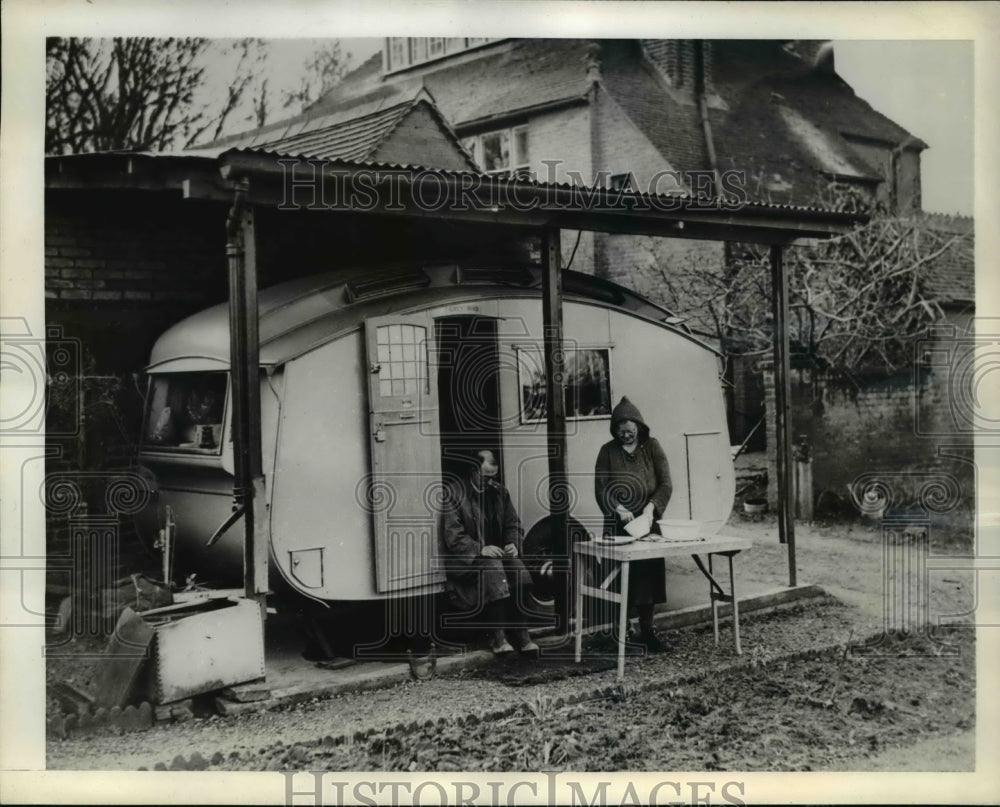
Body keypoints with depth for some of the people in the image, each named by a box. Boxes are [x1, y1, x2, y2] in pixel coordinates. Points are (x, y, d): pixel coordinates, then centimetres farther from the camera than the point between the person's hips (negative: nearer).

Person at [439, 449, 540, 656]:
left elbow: (513, 525, 15)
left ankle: (519, 632, -23)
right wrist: (480, 549, -26)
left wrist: (513, 544, -7)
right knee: (492, 568, -34)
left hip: (496, 553, 5)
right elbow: (452, 535, -14)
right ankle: (497, 637, -28)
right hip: (463, 561, -5)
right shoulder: (453, 493, -8)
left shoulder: (499, 492, 12)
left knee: (516, 567, -26)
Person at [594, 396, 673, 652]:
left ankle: (647, 630, 14)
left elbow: (666, 484, -3)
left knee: (649, 573, 3)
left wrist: (651, 506, -19)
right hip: (618, 525, -1)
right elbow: (601, 489, -5)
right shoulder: (608, 451, 1)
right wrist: (618, 509, -21)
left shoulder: (651, 446, 2)